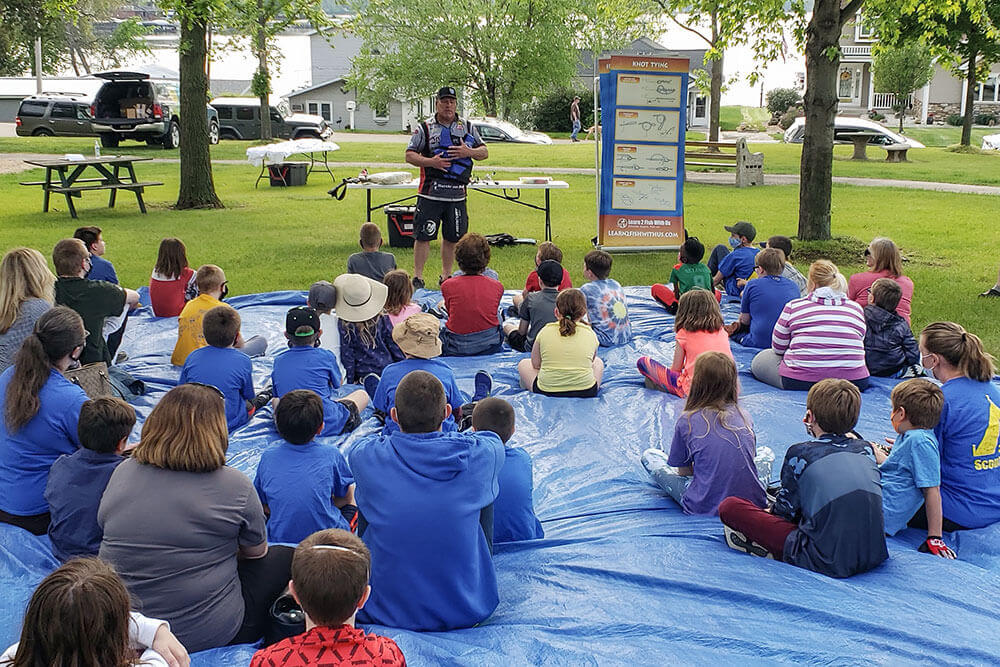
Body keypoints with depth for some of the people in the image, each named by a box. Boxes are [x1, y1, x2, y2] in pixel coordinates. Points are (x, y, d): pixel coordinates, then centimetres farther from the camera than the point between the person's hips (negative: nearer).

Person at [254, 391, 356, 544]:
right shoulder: (331, 455, -11)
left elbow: (262, 506, 6)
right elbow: (346, 496, 5)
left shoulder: (268, 457, -6)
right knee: (352, 490, 25)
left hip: (279, 539, 1)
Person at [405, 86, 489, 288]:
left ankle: (446, 276, 23)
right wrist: (430, 162, -14)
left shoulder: (468, 127, 12)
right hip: (431, 193, -3)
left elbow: (484, 152, 14)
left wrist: (468, 152, -7)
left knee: (452, 237, 9)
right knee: (423, 236, -3)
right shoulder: (424, 128, 4)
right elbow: (410, 155, 3)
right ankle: (417, 277, 6)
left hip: (457, 194, 3)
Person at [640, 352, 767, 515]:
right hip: (755, 502, 4)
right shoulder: (744, 416, 1)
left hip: (707, 508, -4)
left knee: (649, 456, 12)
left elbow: (684, 471, 1)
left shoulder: (687, 421, -10)